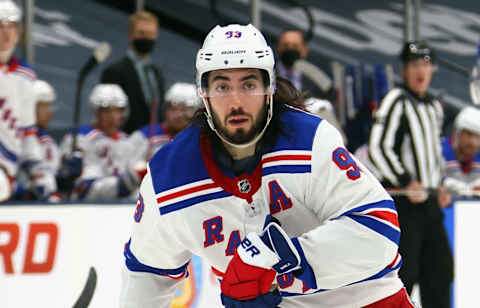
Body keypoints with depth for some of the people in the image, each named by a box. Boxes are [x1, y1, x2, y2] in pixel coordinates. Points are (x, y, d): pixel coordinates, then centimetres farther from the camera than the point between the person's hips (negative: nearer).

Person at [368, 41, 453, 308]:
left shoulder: (434, 106, 17)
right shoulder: (397, 101, -10)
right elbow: (378, 148, -17)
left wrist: (439, 185, 16)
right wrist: (406, 183, -20)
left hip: (429, 200, 8)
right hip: (404, 203, -8)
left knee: (440, 266, 10)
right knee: (404, 270, -11)